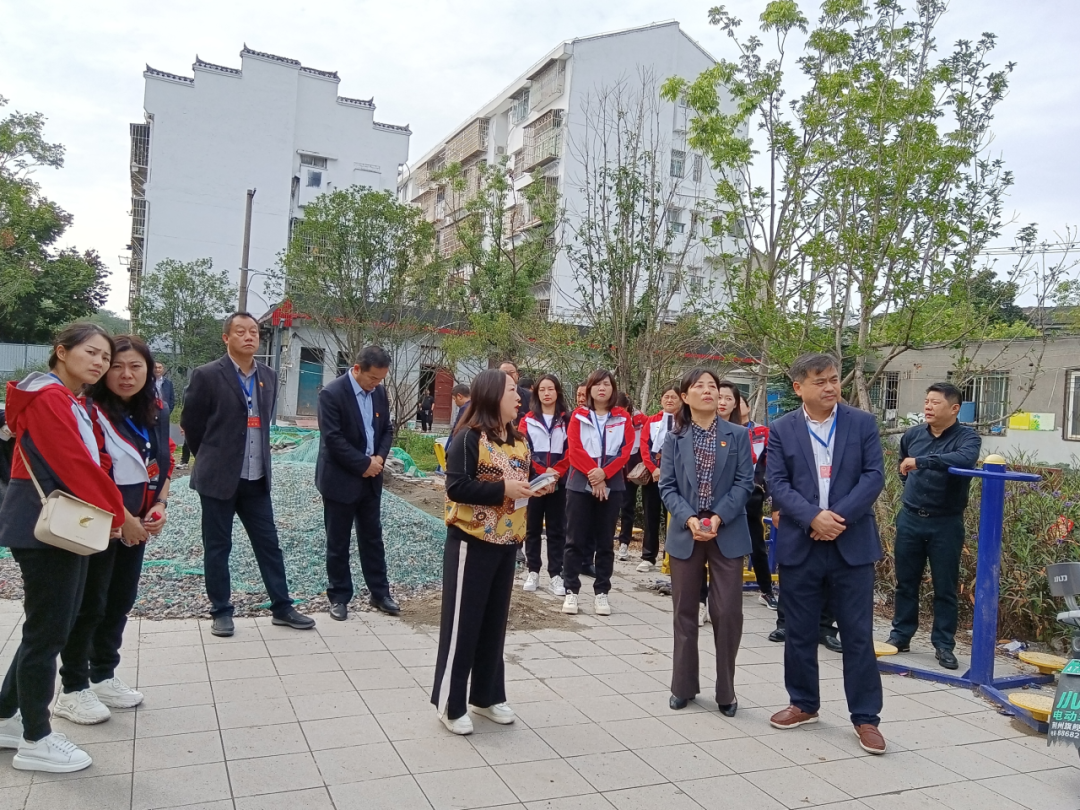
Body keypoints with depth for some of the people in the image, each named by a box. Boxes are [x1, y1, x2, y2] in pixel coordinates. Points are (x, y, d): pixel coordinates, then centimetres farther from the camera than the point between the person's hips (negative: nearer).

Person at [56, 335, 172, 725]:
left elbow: (165, 461, 12)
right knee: (90, 604, 1)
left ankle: (104, 677, 32)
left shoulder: (157, 411, 5)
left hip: (138, 523, 7)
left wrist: (160, 505, -2)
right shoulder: (91, 411, -18)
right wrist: (122, 519, -18)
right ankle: (72, 690, 17)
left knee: (120, 601, 16)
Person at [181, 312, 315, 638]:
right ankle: (221, 611, 20)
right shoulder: (207, 375, -9)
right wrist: (213, 458, 8)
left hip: (257, 479, 5)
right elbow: (190, 424, -1)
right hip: (218, 478, -4)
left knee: (269, 544, 9)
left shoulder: (268, 376, 7)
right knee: (217, 547, 7)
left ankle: (282, 607, 19)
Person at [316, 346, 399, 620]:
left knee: (373, 538, 13)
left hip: (371, 479, 6)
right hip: (340, 479, -6)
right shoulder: (332, 394, -16)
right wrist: (364, 464, -17)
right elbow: (333, 439, -21)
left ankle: (380, 593, 24)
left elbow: (386, 430, 11)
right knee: (338, 543, 6)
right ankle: (339, 597, 18)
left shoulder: (379, 393, 4)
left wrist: (380, 457, -7)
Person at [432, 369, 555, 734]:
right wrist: (503, 490, -23)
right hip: (472, 541, -8)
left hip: (506, 541, 8)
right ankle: (450, 703, 14)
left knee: (494, 621, 15)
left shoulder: (518, 441, 10)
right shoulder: (469, 438, -14)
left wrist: (537, 488, 0)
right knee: (462, 622, 1)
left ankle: (487, 696, 28)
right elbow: (456, 487, -19)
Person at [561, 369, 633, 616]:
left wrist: (604, 473, -15)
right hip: (580, 483, -1)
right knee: (576, 540, 1)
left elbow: (626, 450, -3)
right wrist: (592, 474, -16)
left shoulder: (623, 417, 6)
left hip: (612, 485, 1)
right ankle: (571, 591, 7)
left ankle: (601, 592, 12)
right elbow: (574, 449, -5)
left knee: (605, 541, 5)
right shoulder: (578, 416, 5)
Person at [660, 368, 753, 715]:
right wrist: (689, 518, -16)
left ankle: (726, 691, 15)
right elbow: (667, 486, 0)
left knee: (727, 612, 0)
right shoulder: (674, 439, 4)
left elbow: (745, 483, -4)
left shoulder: (737, 435, 2)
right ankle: (683, 686, 22)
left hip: (728, 533, -1)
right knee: (685, 611, 9)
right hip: (685, 532, 1)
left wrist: (719, 517, -16)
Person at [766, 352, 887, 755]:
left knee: (858, 634, 4)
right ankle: (803, 704, 28)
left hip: (852, 543, -1)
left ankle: (865, 717, 16)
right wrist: (813, 517, -18)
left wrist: (839, 516, -16)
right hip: (799, 545, 1)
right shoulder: (781, 430, 2)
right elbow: (777, 483, -4)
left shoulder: (863, 423, 3)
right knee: (800, 632, 11)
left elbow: (874, 475, -4)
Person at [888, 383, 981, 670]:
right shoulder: (912, 435, 4)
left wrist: (920, 461, -35)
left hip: (946, 524, -4)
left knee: (945, 587, 4)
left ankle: (944, 645, 14)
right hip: (909, 518, 4)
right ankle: (901, 635, 23)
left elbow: (964, 459, -34)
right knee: (906, 582, 11)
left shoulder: (966, 437, -9)